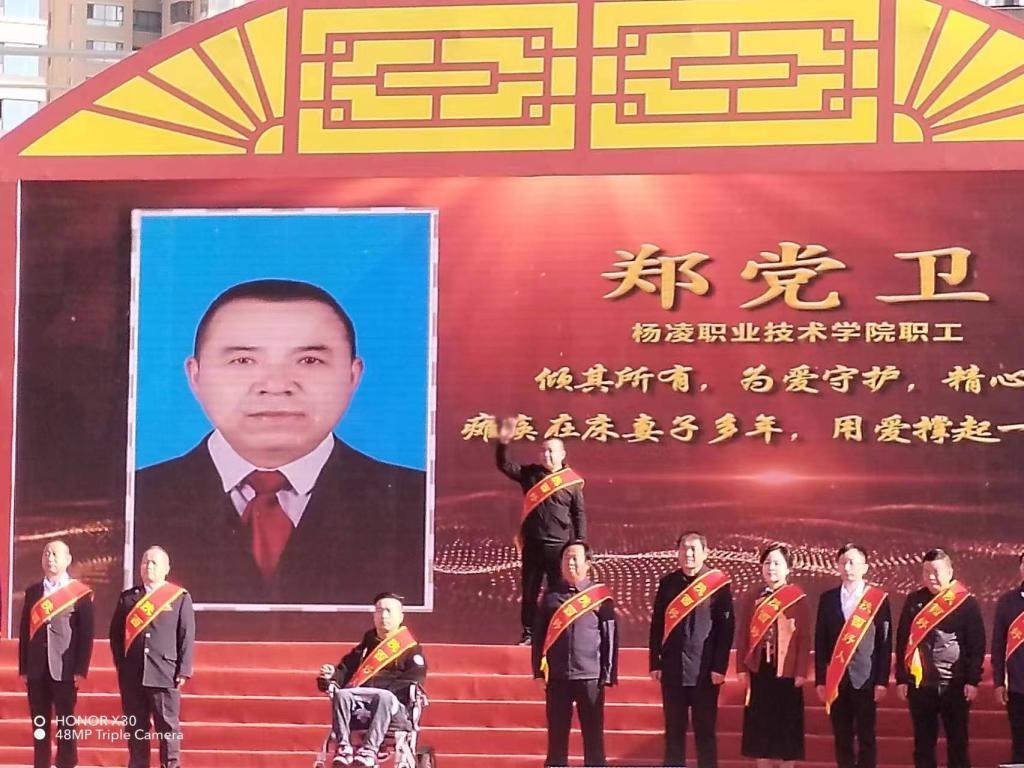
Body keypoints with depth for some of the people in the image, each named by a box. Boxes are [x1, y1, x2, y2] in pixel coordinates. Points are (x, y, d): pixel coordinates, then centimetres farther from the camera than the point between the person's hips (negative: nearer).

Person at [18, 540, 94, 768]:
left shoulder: (81, 593, 0)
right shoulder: (32, 592, 12)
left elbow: (86, 635, -3)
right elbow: (24, 632, 11)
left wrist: (81, 670, -9)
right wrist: (23, 668, 5)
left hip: (65, 670, -4)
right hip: (37, 670, 4)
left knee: (66, 724, -1)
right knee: (39, 725, 6)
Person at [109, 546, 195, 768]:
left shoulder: (180, 598, 5)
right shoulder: (127, 598, 12)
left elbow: (187, 637, 1)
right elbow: (115, 634, 13)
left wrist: (183, 671, -5)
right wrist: (121, 665, 4)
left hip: (165, 674, -3)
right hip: (132, 675, 3)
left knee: (168, 726, -1)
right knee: (135, 728, 6)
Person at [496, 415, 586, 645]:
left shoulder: (572, 482, 2)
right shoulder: (530, 474, 8)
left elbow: (579, 515, 3)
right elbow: (505, 466, 0)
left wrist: (579, 545, -3)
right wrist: (503, 443, -17)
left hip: (559, 546, -2)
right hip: (533, 545, 2)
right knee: (529, 592, 7)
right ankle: (529, 634, 14)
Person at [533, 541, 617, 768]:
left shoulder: (600, 596, 2)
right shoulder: (551, 596, 8)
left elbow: (610, 638, 2)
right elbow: (539, 635, 9)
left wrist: (608, 675, -2)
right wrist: (539, 671, 2)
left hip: (590, 676, -2)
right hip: (556, 677, 2)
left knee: (593, 737, 2)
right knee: (556, 736, 7)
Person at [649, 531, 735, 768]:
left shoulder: (718, 584, -3)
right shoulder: (668, 583, 7)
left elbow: (726, 628, -6)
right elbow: (657, 625, 9)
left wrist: (720, 666, -11)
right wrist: (655, 662, 3)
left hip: (705, 670, -3)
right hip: (672, 669, 3)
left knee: (705, 731, 3)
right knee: (674, 731, 8)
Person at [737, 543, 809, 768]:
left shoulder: (797, 598, -3)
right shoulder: (754, 598, 8)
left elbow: (804, 637, -5)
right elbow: (744, 634, 8)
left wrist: (801, 672, -10)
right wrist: (742, 668, 2)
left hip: (786, 671, -3)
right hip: (759, 669, 4)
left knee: (786, 724, 1)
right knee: (760, 724, 6)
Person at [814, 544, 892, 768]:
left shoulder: (879, 599, 1)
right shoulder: (827, 599, 8)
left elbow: (885, 643, -1)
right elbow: (820, 642, 7)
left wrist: (882, 681, -6)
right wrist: (820, 680, 2)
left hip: (866, 678, -3)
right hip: (836, 679, 3)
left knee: (866, 737, 0)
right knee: (842, 739, 6)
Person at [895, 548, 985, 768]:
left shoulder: (966, 602, -2)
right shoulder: (914, 601, 7)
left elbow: (977, 644, -4)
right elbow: (902, 641, 9)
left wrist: (973, 680, -9)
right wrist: (901, 678, 4)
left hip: (955, 684, -3)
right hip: (920, 684, 3)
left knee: (957, 742, 4)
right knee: (923, 743, 7)